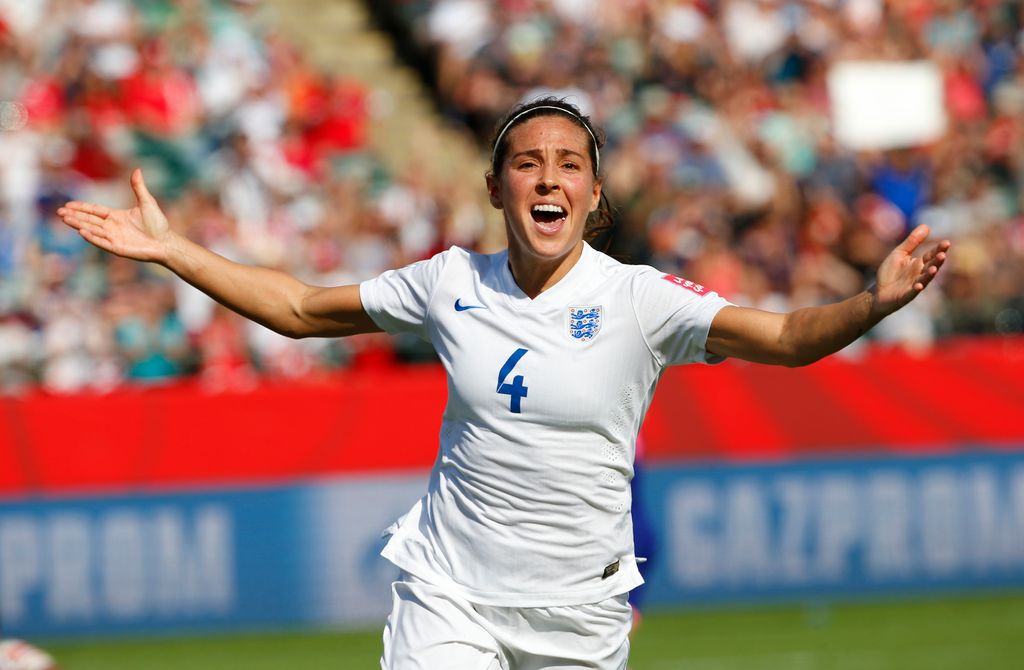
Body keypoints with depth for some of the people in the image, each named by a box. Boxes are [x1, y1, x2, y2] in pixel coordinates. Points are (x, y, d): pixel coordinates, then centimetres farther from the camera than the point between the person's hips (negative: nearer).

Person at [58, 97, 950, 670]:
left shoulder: (637, 301, -9)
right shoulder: (452, 286, 0)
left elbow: (786, 339, -20)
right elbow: (299, 309, 12)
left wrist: (872, 304, -40)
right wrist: (170, 249, 7)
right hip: (449, 595, 1)